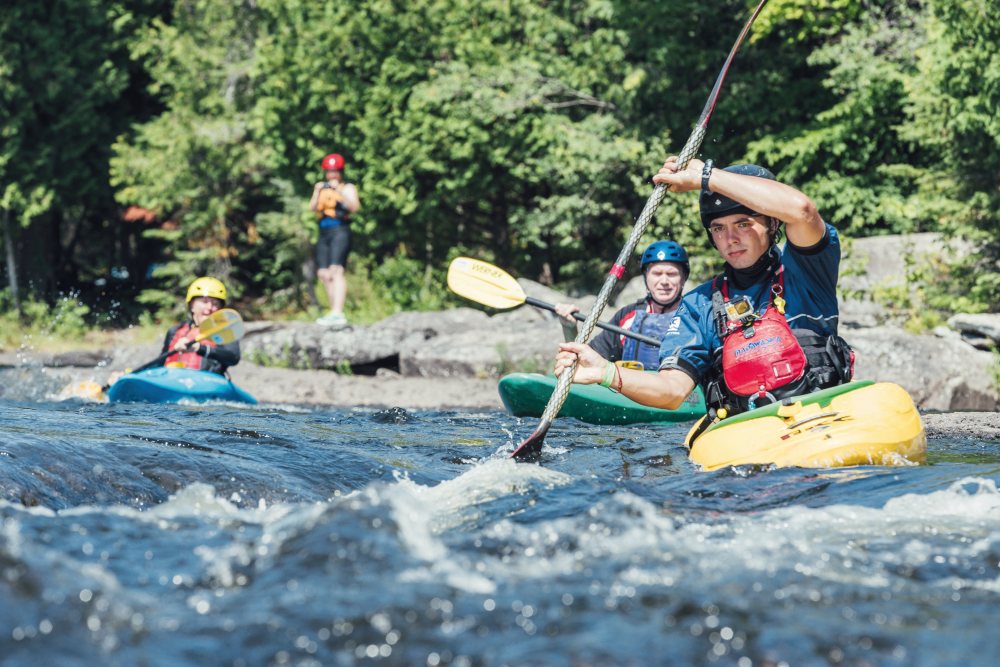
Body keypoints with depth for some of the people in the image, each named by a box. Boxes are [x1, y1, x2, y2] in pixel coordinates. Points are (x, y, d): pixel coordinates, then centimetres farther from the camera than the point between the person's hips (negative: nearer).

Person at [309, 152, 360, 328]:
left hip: (340, 230, -7)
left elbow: (354, 207, -12)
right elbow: (312, 207, 9)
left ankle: (337, 313, -29)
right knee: (324, 274, 1)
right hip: (323, 233, 7)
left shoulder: (348, 187, 4)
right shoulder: (322, 187, 21)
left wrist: (339, 191, -19)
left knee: (336, 270, -20)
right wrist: (317, 192, -6)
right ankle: (335, 313, 5)